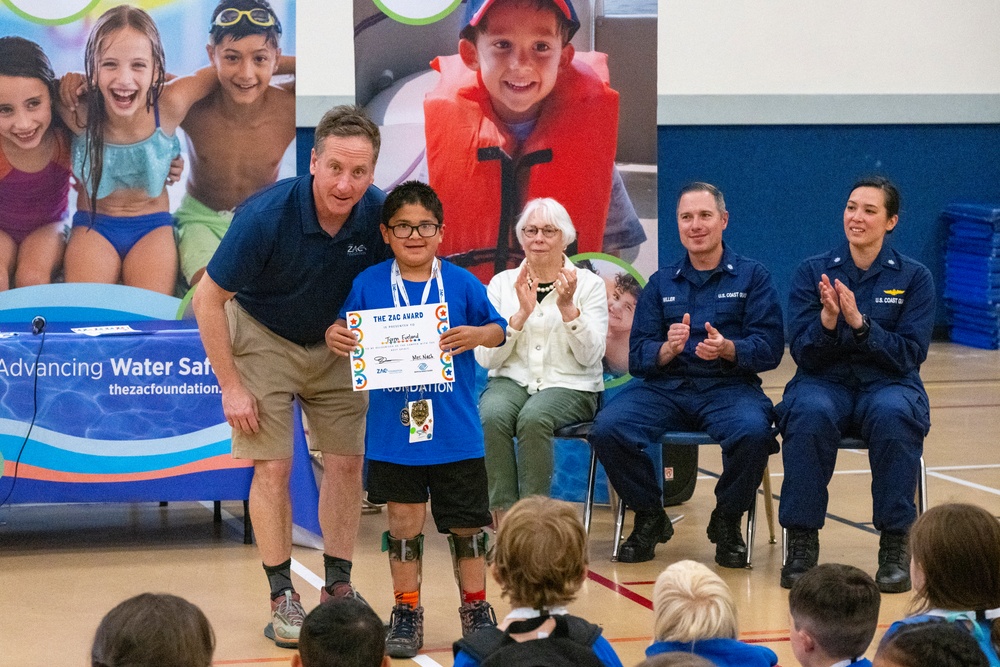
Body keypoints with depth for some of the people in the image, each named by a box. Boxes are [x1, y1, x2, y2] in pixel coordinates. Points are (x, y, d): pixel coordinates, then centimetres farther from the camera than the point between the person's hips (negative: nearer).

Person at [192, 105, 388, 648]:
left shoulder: (378, 214, -21)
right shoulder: (266, 215, -31)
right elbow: (207, 300, -22)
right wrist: (231, 387, -20)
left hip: (335, 345, 4)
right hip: (264, 337, -3)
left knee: (346, 461, 1)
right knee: (273, 466, -7)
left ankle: (338, 589, 14)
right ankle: (282, 598, 4)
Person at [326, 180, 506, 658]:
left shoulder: (461, 284, -3)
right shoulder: (369, 285, -1)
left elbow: (499, 329, 2)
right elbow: (344, 327, 8)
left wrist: (477, 335, -18)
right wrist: (334, 337, -14)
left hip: (456, 433, 0)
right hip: (393, 431, 0)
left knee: (465, 523, 10)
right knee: (403, 523, 7)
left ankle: (476, 609, 27)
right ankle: (407, 613, 21)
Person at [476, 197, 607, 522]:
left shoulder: (589, 284, 5)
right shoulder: (502, 283, 9)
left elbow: (590, 356, -5)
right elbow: (485, 357, -2)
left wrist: (568, 307, -18)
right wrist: (522, 312, -13)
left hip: (570, 385, -2)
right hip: (512, 380, 2)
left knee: (533, 419, -35)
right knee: (492, 417, -33)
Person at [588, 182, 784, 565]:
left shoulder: (752, 277, 9)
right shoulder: (661, 283, 18)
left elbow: (770, 348, -3)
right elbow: (637, 357, 8)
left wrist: (727, 349, -23)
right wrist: (668, 349, -15)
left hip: (728, 388, -2)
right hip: (665, 387, 3)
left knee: (752, 431, -37)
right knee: (607, 428, -27)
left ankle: (727, 522, -8)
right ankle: (649, 519, -2)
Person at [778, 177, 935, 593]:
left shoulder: (913, 277, 3)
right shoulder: (812, 272, 4)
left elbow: (910, 354, -5)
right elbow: (802, 352, -1)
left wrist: (859, 322, -19)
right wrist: (827, 320, -21)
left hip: (888, 385, 0)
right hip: (825, 382, 0)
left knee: (893, 415, -36)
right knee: (810, 413, -36)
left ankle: (894, 547, -27)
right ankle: (802, 543, -27)